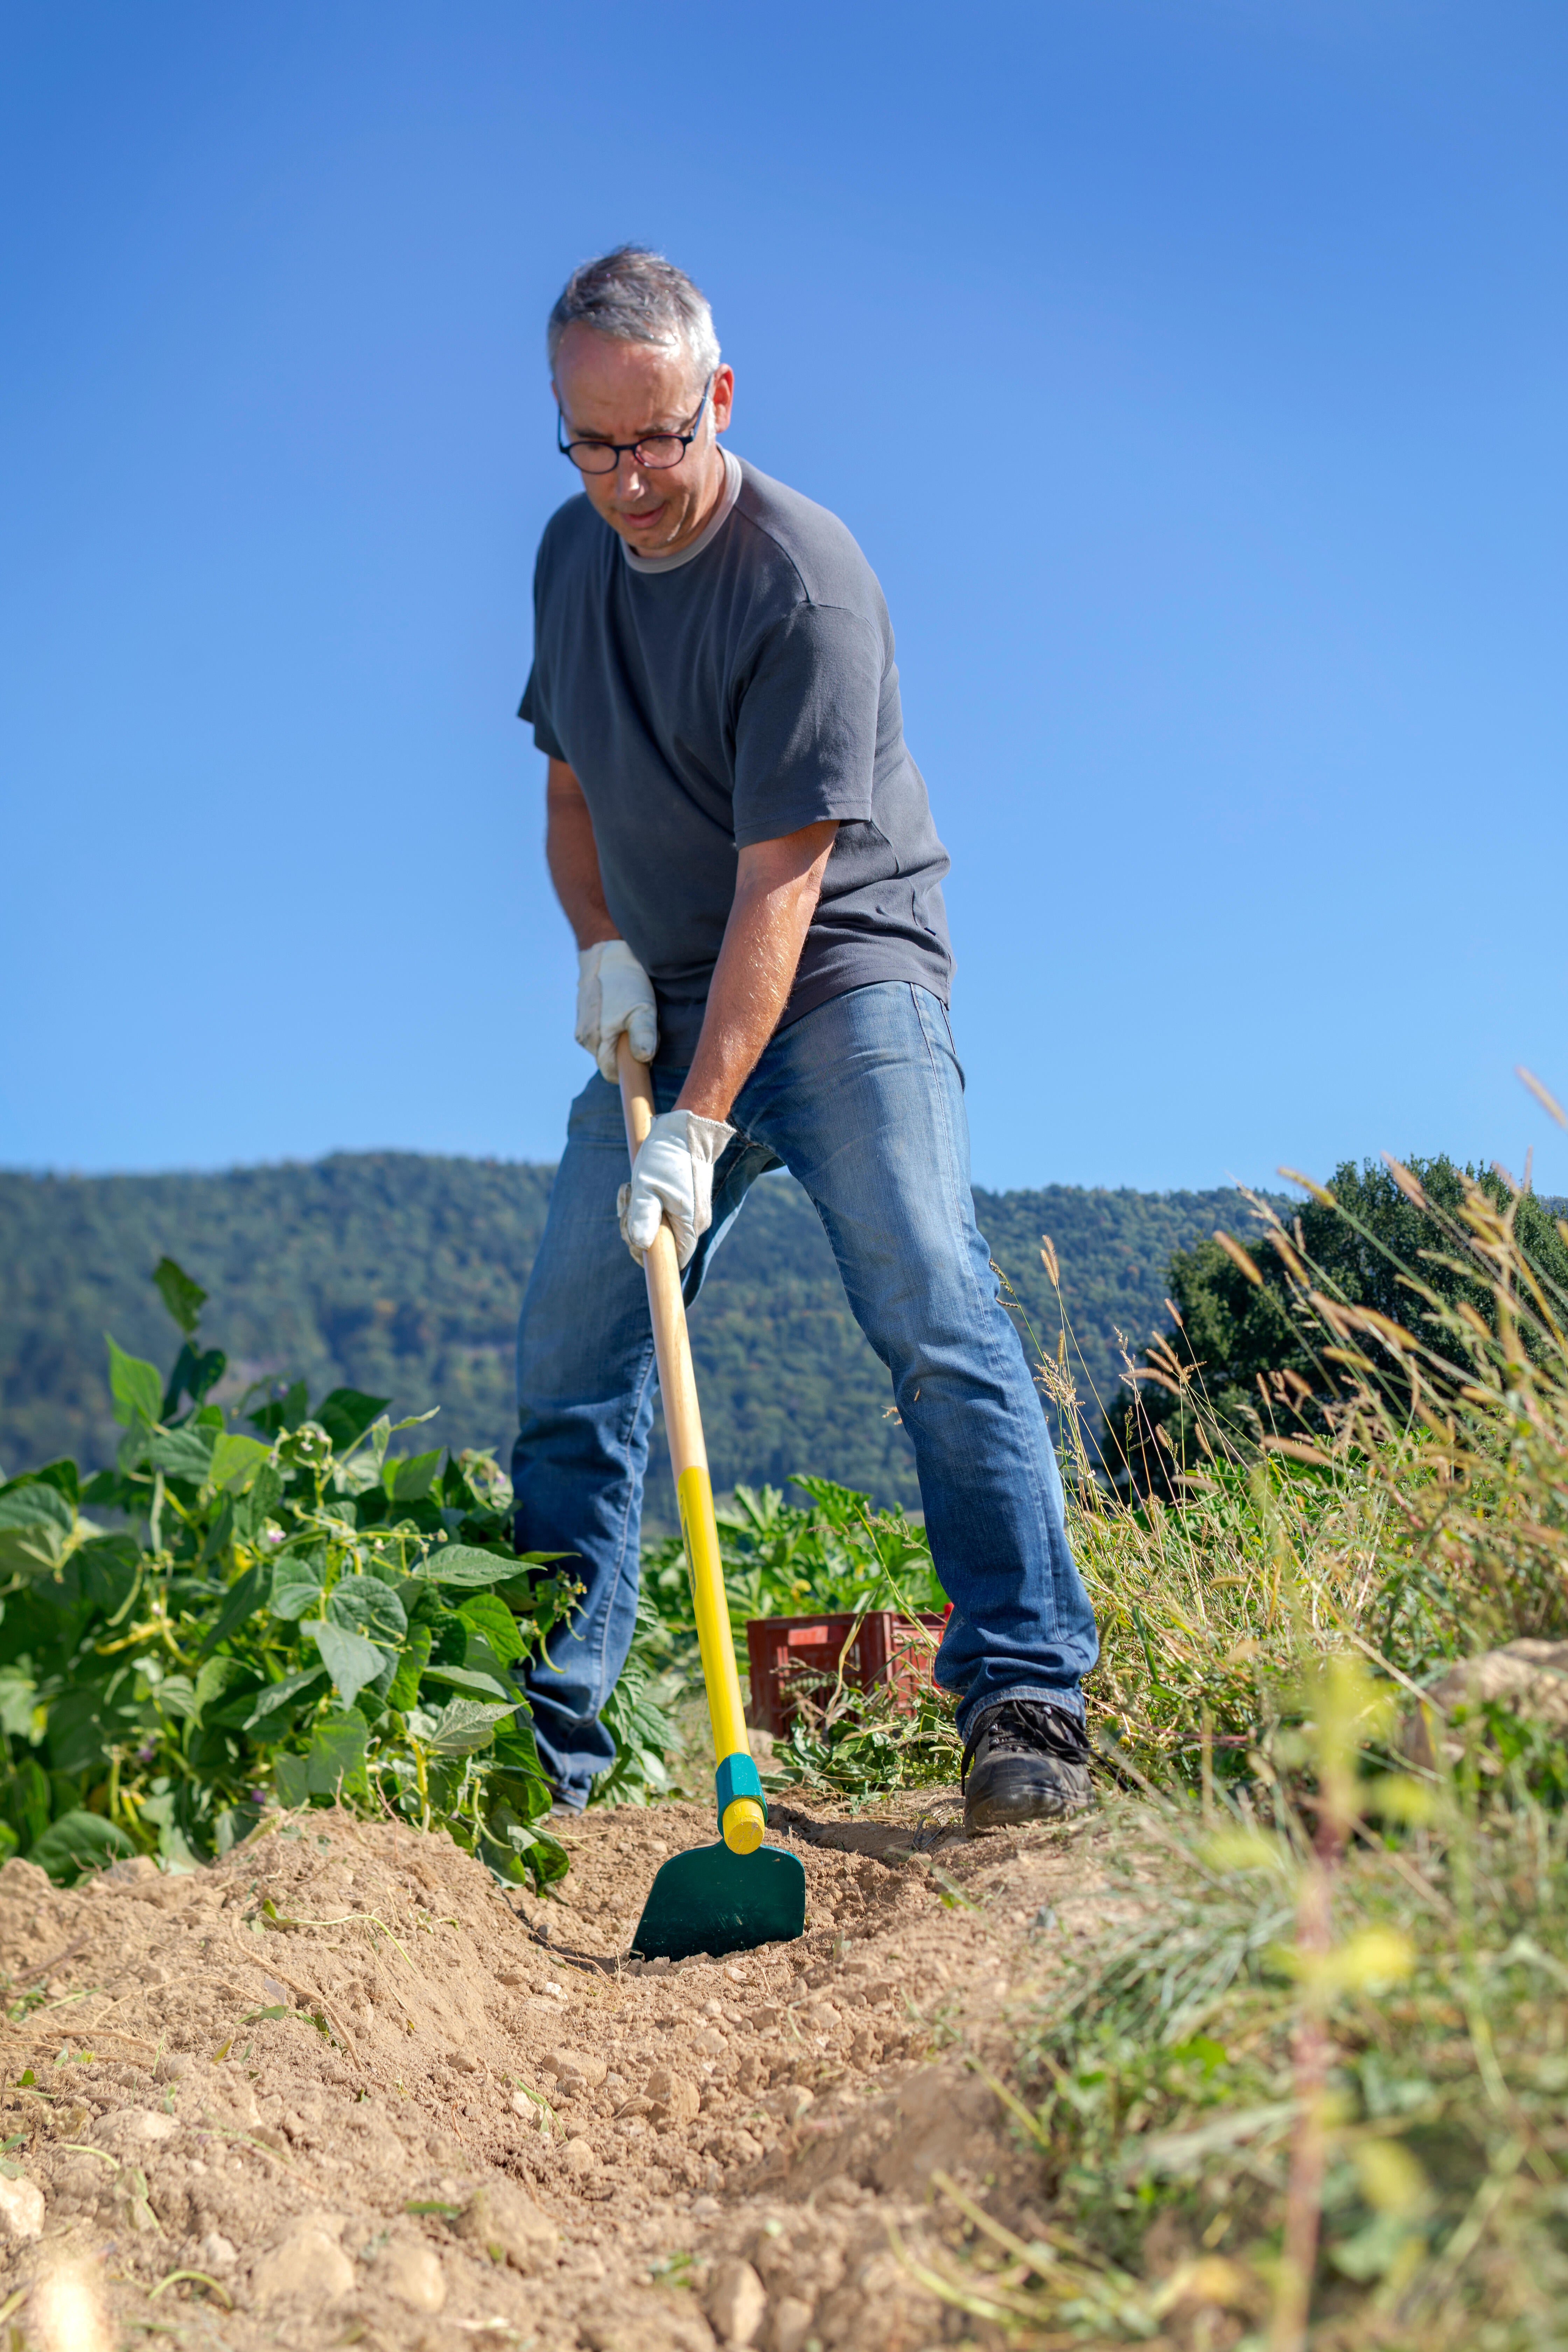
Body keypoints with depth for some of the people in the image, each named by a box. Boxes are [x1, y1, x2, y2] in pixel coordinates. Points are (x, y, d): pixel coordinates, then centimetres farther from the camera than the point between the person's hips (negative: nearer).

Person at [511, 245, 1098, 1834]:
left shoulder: (804, 580, -17)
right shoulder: (571, 553, 7)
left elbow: (780, 881, -22)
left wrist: (701, 1122, -28)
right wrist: (601, 948, -2)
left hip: (843, 978, -6)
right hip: (665, 1005, 6)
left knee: (933, 1317, -21)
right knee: (567, 1365, 1)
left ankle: (1025, 1698, -15)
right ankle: (548, 1745, 10)